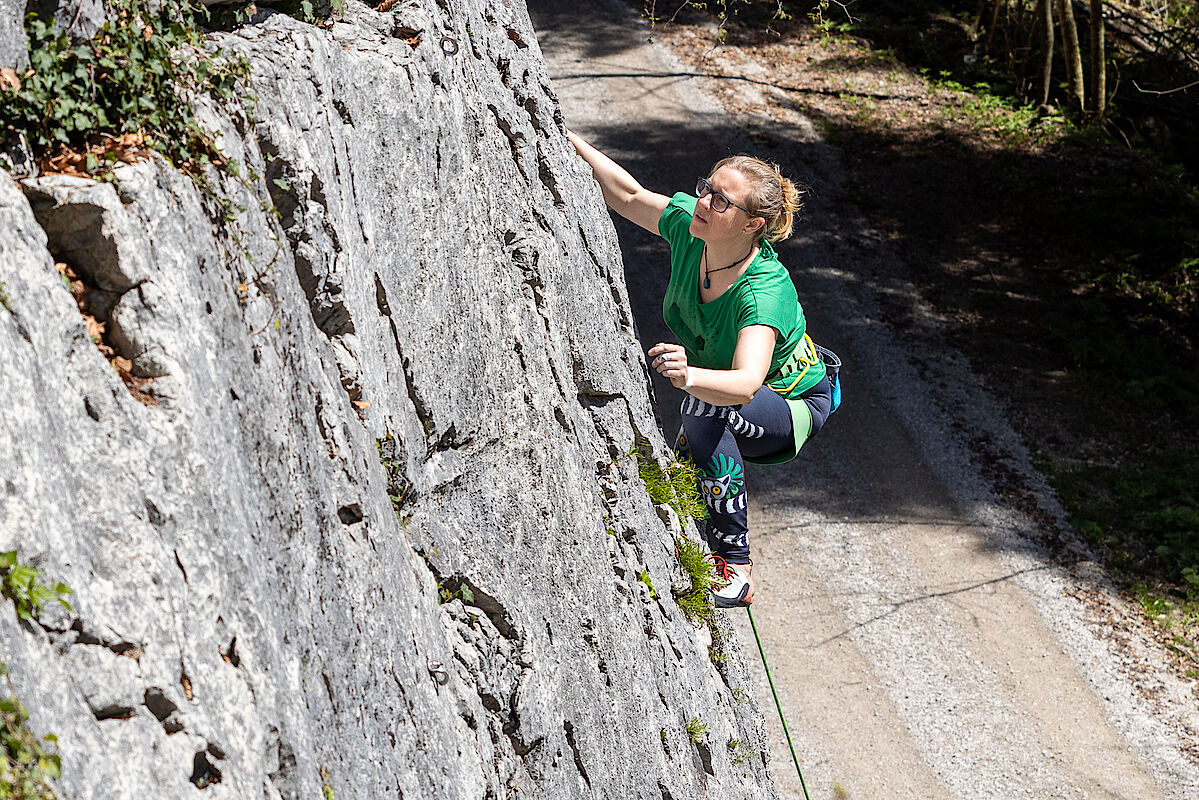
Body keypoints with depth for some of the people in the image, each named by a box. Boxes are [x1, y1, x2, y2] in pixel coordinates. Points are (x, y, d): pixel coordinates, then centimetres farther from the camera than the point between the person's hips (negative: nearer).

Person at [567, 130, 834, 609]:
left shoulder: (763, 292, -39)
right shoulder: (688, 224, -22)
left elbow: (745, 384, -53)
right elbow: (629, 196, -7)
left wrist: (690, 377, -72)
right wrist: (572, 143, -14)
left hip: (792, 407, -6)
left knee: (707, 408, -38)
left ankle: (735, 569, -31)